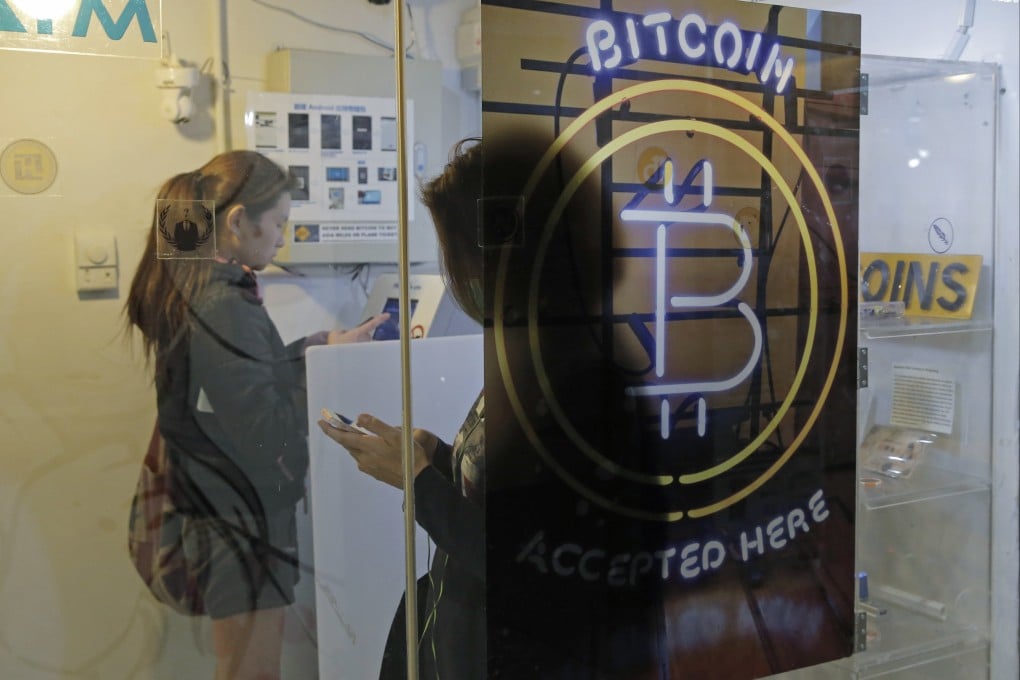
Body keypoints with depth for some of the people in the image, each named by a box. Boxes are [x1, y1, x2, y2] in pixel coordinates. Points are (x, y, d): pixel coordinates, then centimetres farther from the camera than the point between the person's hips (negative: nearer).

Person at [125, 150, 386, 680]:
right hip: (241, 520, -10)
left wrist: (306, 349, 3)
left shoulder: (188, 289, 5)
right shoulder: (223, 307, -24)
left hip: (221, 510, 10)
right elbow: (272, 432, -24)